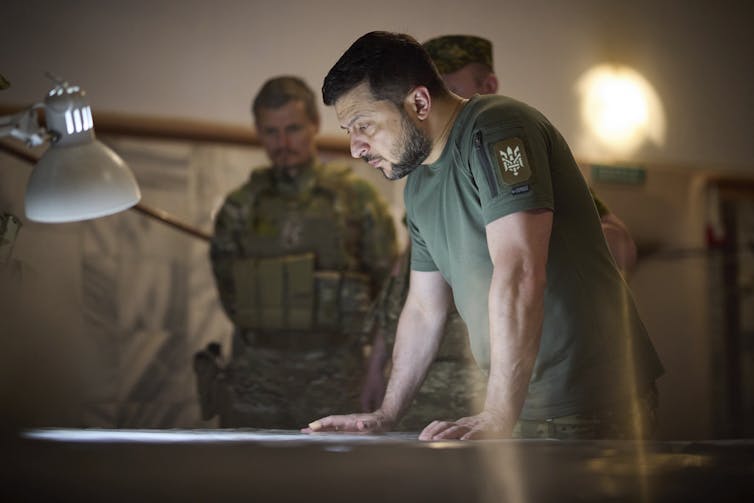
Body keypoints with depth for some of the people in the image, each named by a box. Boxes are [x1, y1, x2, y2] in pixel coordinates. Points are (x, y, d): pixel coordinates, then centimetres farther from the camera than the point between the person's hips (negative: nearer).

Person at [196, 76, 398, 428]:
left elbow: (388, 284, 6)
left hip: (331, 375, -2)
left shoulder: (355, 198, 2)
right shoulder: (241, 207, 8)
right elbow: (229, 291, 15)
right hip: (255, 377, 2)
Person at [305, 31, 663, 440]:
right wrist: (386, 414, 15)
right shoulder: (418, 184, 14)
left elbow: (519, 275, -26)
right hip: (520, 404, 8)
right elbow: (423, 310, 21)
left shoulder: (493, 131, -16)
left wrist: (497, 419, -31)